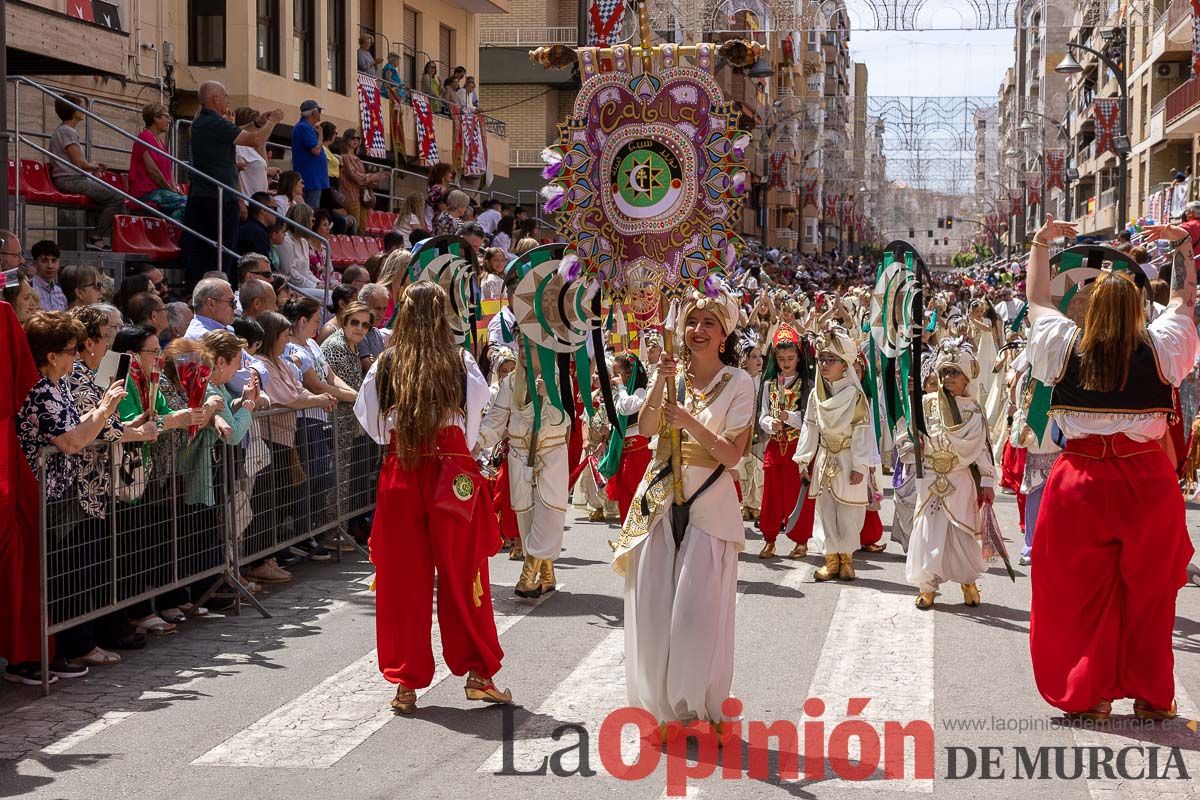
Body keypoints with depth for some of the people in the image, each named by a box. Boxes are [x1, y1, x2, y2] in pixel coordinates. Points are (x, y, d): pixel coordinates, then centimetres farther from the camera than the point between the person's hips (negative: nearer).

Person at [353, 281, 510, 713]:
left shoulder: (386, 365, -1)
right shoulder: (462, 364, -4)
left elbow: (369, 422, 6)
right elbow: (475, 420, 1)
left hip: (400, 472, 1)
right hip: (452, 475, -1)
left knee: (404, 579, 7)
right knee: (462, 575, 8)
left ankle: (406, 683, 11)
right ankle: (478, 674, 14)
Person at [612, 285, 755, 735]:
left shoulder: (738, 384, -2)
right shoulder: (673, 374, 8)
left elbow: (732, 454, -10)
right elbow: (645, 428, -6)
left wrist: (689, 422, -20)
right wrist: (661, 383, -19)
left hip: (709, 503, -3)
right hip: (661, 499, 4)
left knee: (698, 610, -6)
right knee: (653, 605, 3)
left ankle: (702, 706, 9)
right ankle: (666, 704, 16)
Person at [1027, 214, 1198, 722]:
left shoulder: (1066, 348, -4)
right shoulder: (1159, 350, -5)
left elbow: (1037, 300, 14)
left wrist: (1041, 243, 23)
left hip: (1081, 480, 0)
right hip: (1149, 479, 0)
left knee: (1083, 591, 9)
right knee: (1149, 593, 11)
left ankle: (1088, 694, 15)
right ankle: (1152, 696, 20)